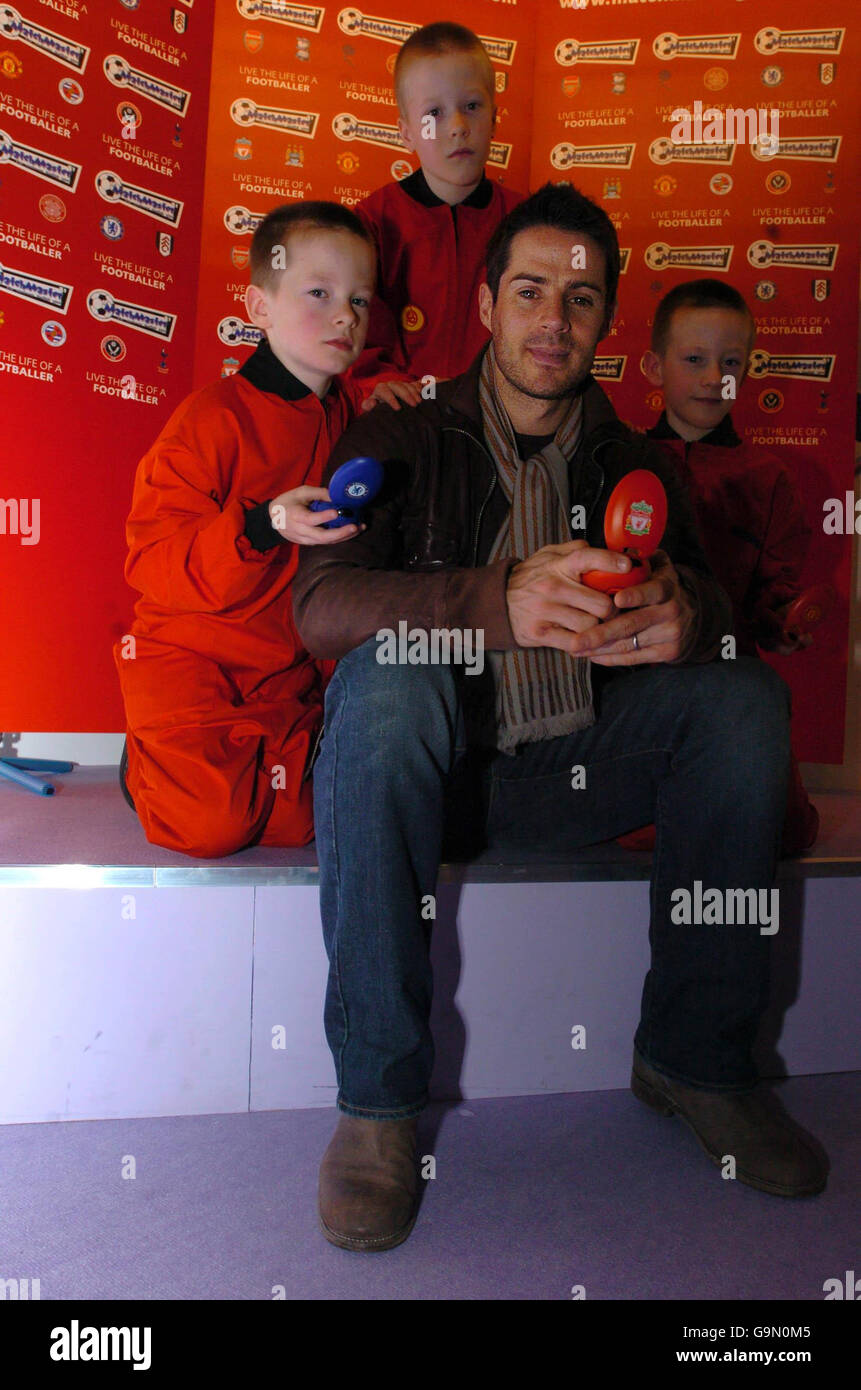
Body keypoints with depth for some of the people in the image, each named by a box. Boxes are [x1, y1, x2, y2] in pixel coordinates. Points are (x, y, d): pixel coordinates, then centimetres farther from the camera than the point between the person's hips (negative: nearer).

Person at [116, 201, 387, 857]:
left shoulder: (352, 407, 7)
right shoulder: (213, 417, -11)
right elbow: (154, 561, -17)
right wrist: (264, 528, -32)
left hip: (307, 666, 6)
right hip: (196, 655, -5)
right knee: (209, 819, -18)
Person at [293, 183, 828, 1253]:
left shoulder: (631, 463, 12)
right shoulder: (401, 440, 1)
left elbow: (706, 599, 2)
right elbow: (321, 605, -15)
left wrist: (685, 616, -25)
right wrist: (499, 603, -34)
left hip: (566, 773, 3)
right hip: (430, 765, -2)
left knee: (745, 694, -16)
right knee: (390, 675, -33)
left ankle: (692, 1056, -5)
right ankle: (377, 1095, -23)